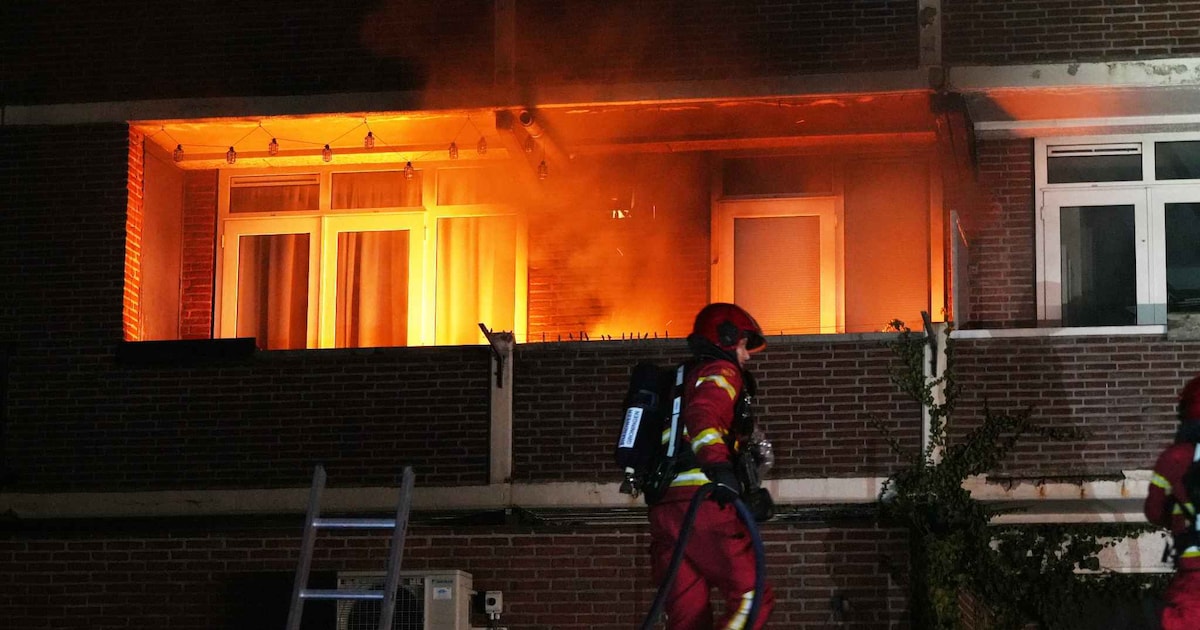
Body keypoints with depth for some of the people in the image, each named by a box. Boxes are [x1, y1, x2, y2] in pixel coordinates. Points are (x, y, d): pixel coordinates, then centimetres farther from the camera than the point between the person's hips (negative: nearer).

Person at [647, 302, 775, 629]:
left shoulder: (683, 378, 30)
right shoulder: (722, 372, 2)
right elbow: (701, 415, -18)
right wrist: (718, 465, -34)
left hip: (663, 507, 8)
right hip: (703, 503, -8)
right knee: (753, 597, -9)